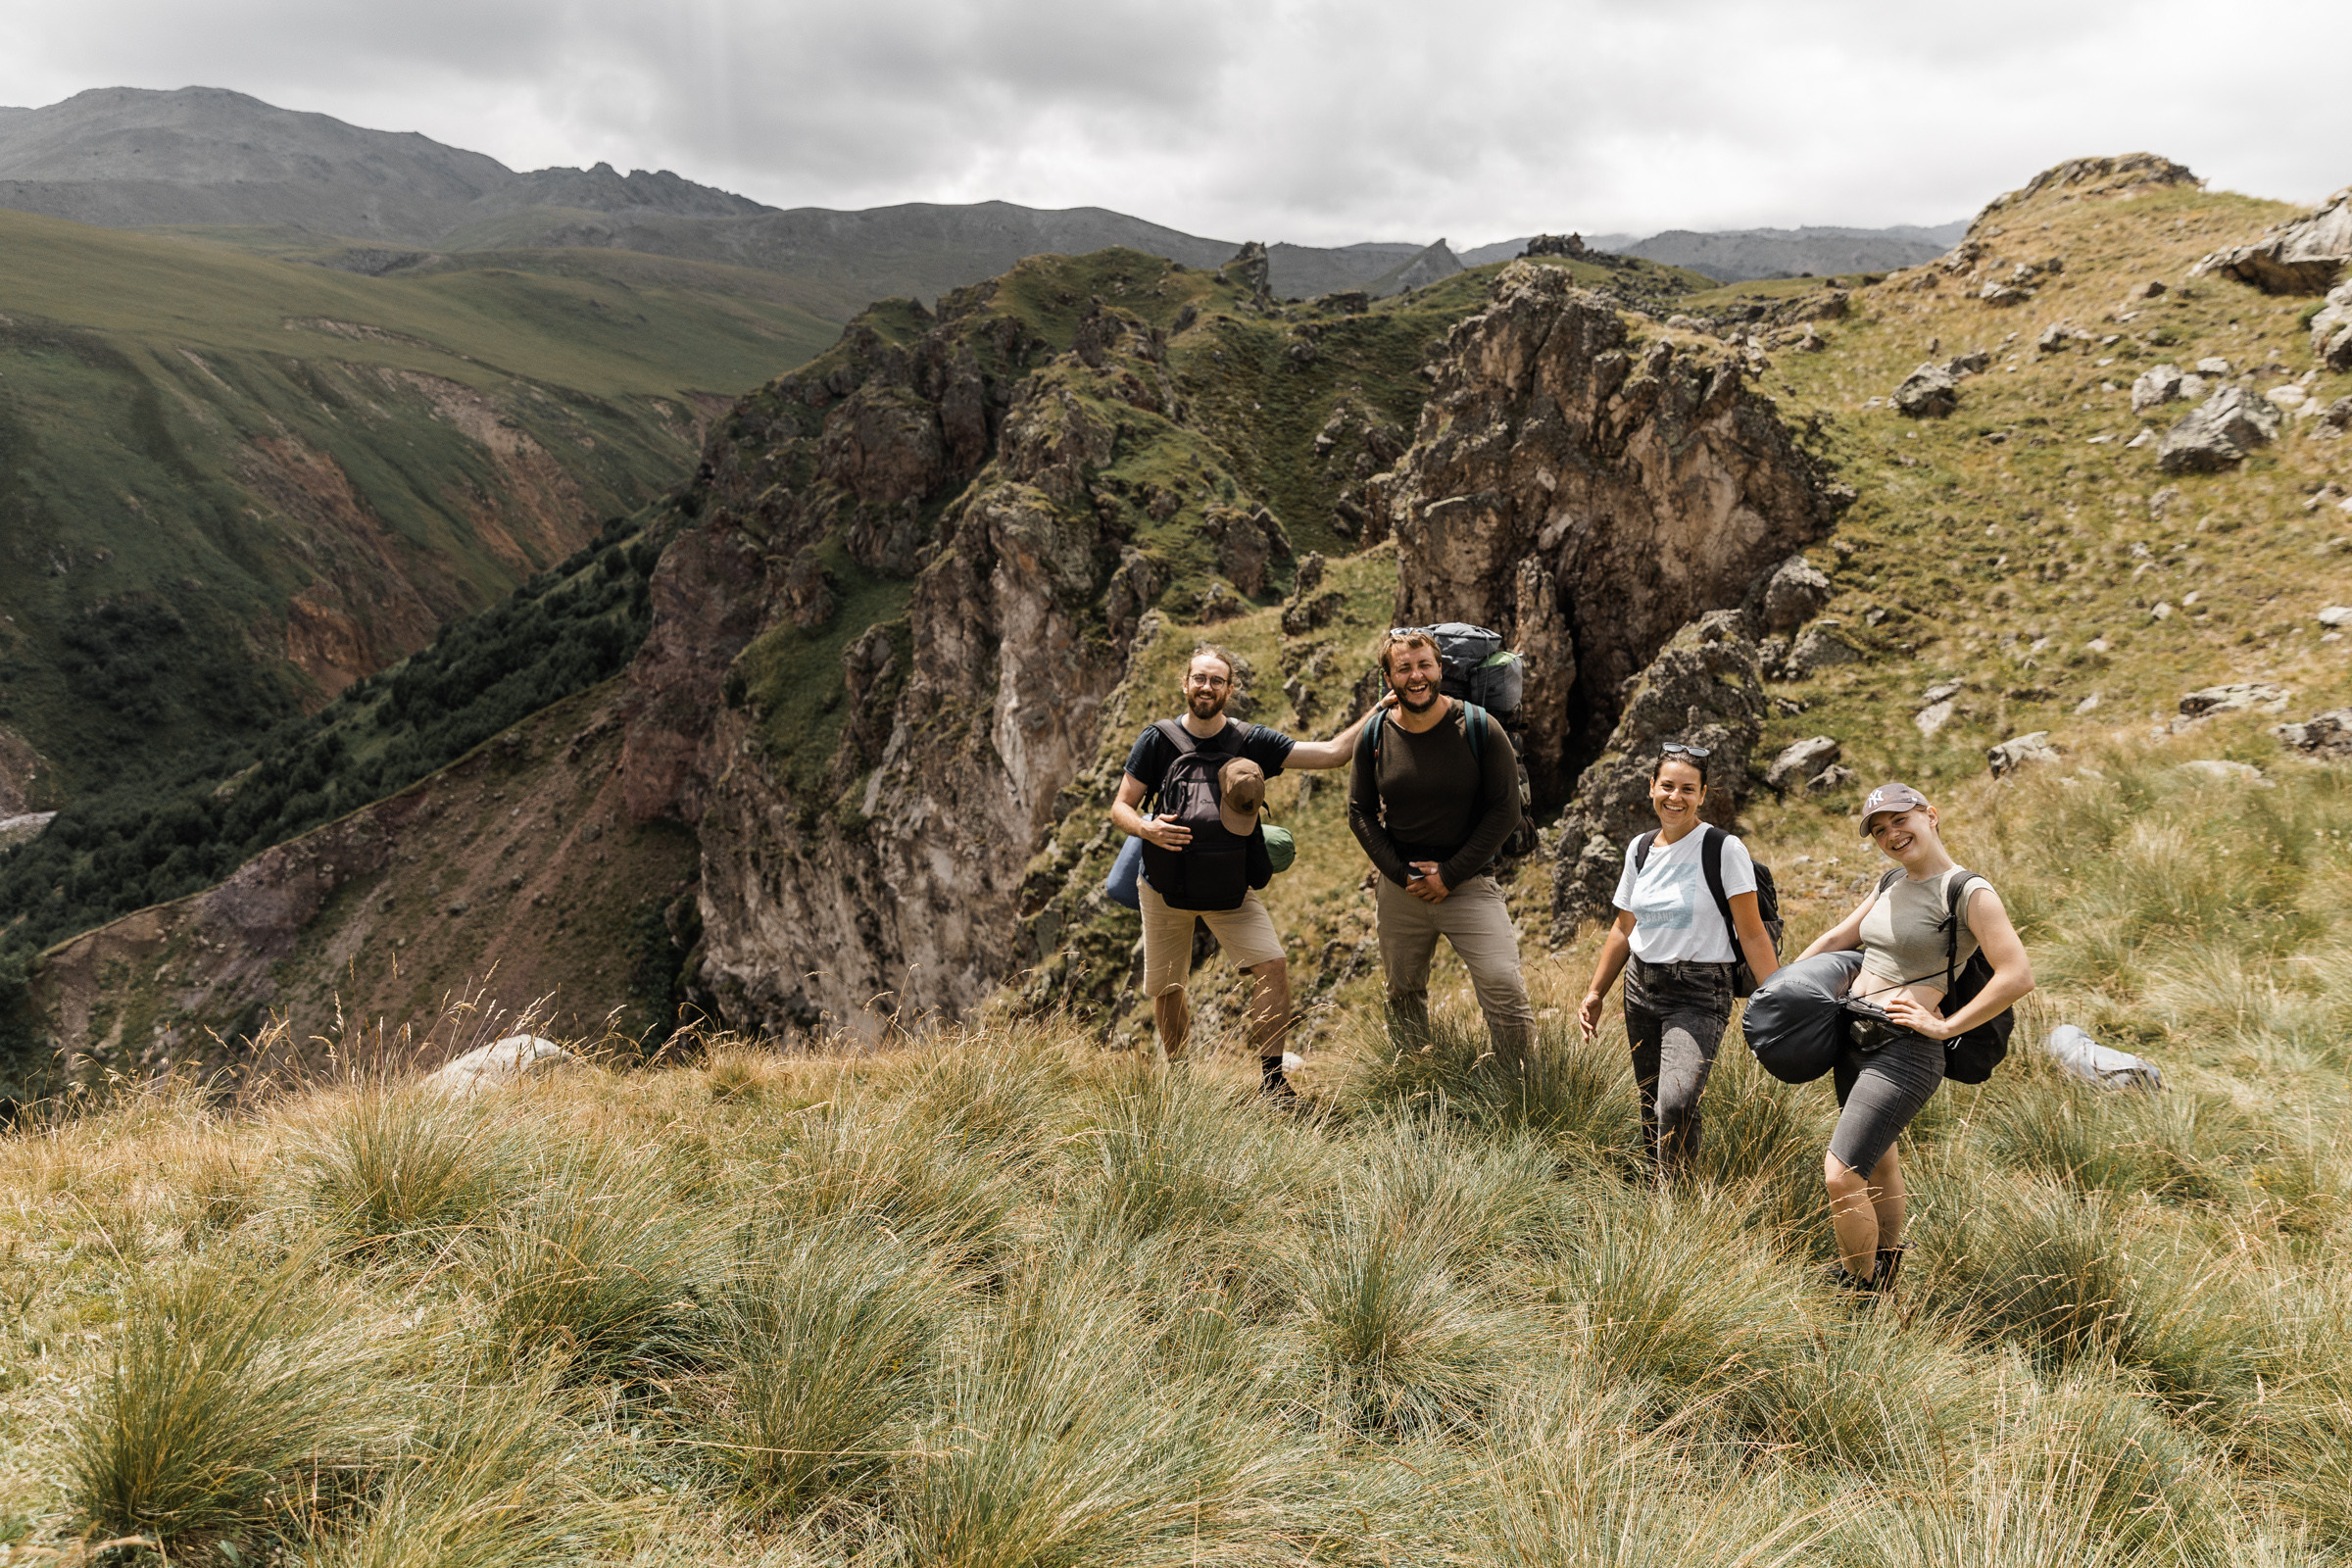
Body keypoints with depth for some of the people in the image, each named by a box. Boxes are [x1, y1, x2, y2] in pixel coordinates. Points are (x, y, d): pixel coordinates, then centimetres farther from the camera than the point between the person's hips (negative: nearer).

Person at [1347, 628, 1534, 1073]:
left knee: (1503, 987, -14)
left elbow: (1505, 810, -8)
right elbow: (1360, 811, 6)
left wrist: (1450, 875, -11)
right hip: (1400, 885, 3)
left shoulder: (1480, 729, -9)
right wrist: (1401, 873, -6)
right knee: (1403, 992, 14)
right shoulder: (1376, 736, -1)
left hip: (1468, 882, -3)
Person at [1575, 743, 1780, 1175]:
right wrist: (1595, 992, 16)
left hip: (1699, 994, -6)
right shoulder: (1640, 850, 9)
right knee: (1652, 1110, 7)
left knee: (1677, 1103, -22)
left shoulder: (1724, 850, -9)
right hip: (1641, 988, 6)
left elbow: (1752, 934, -9)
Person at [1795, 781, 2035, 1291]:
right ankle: (1887, 1255, 42)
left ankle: (1860, 1294, 5)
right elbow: (1836, 938, 22)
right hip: (1852, 1038, 8)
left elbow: (2017, 977, -18)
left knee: (1841, 1175, -13)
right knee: (1877, 1155, 23)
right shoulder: (1890, 885, 12)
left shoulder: (1969, 892, -11)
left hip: (1904, 1050, -8)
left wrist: (1945, 1026, -14)